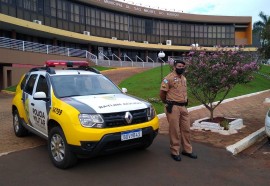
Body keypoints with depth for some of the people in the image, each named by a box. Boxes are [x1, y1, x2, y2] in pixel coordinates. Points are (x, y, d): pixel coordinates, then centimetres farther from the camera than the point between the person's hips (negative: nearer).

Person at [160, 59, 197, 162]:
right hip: (173, 107, -7)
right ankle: (175, 152, 14)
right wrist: (167, 102, 5)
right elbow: (162, 92, -9)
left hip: (183, 107, 7)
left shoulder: (184, 78, 14)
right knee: (174, 130, 1)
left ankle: (187, 150, 27)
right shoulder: (169, 78, -11)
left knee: (186, 129, 13)